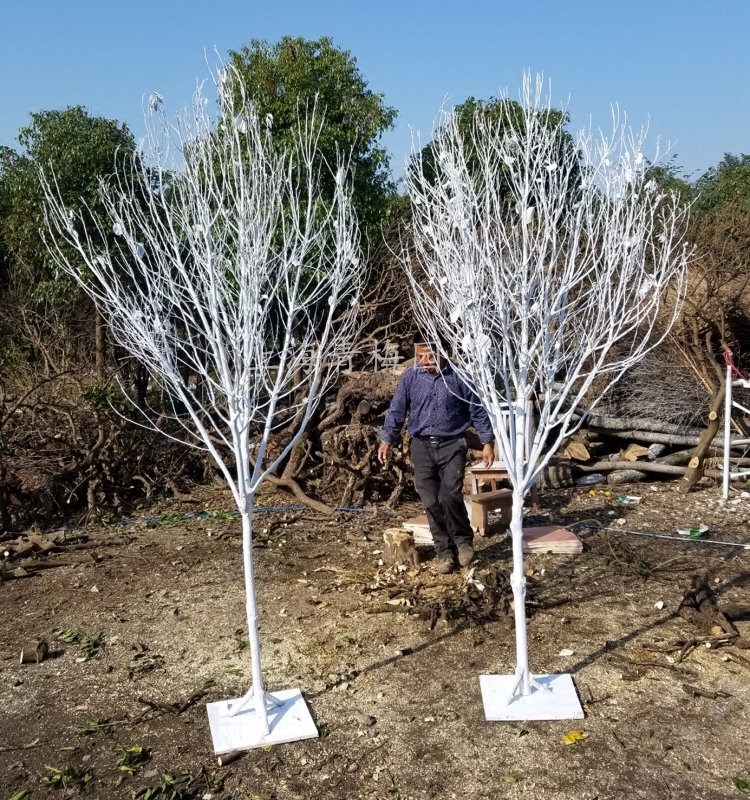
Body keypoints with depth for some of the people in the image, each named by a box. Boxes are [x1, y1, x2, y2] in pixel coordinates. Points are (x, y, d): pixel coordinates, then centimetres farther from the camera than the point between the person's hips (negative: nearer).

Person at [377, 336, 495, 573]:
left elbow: (477, 411, 0)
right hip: (422, 447, 3)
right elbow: (397, 410, 7)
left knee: (449, 496, -17)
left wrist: (487, 442, -1)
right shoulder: (410, 377, 0)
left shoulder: (458, 376, -6)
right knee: (431, 502, 2)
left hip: (452, 445, -3)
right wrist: (386, 440, 4)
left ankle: (464, 540, 9)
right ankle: (444, 552, 15)